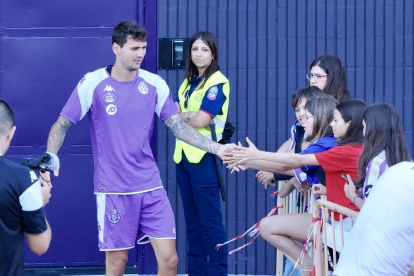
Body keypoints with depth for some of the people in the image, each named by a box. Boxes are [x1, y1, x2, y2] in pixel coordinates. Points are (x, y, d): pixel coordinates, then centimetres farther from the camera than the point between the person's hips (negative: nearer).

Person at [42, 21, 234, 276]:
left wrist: (217, 148, -9)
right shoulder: (92, 84, -5)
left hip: (151, 188, 3)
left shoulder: (155, 84, 3)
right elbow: (62, 125, -1)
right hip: (113, 190, -3)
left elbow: (179, 126, 3)